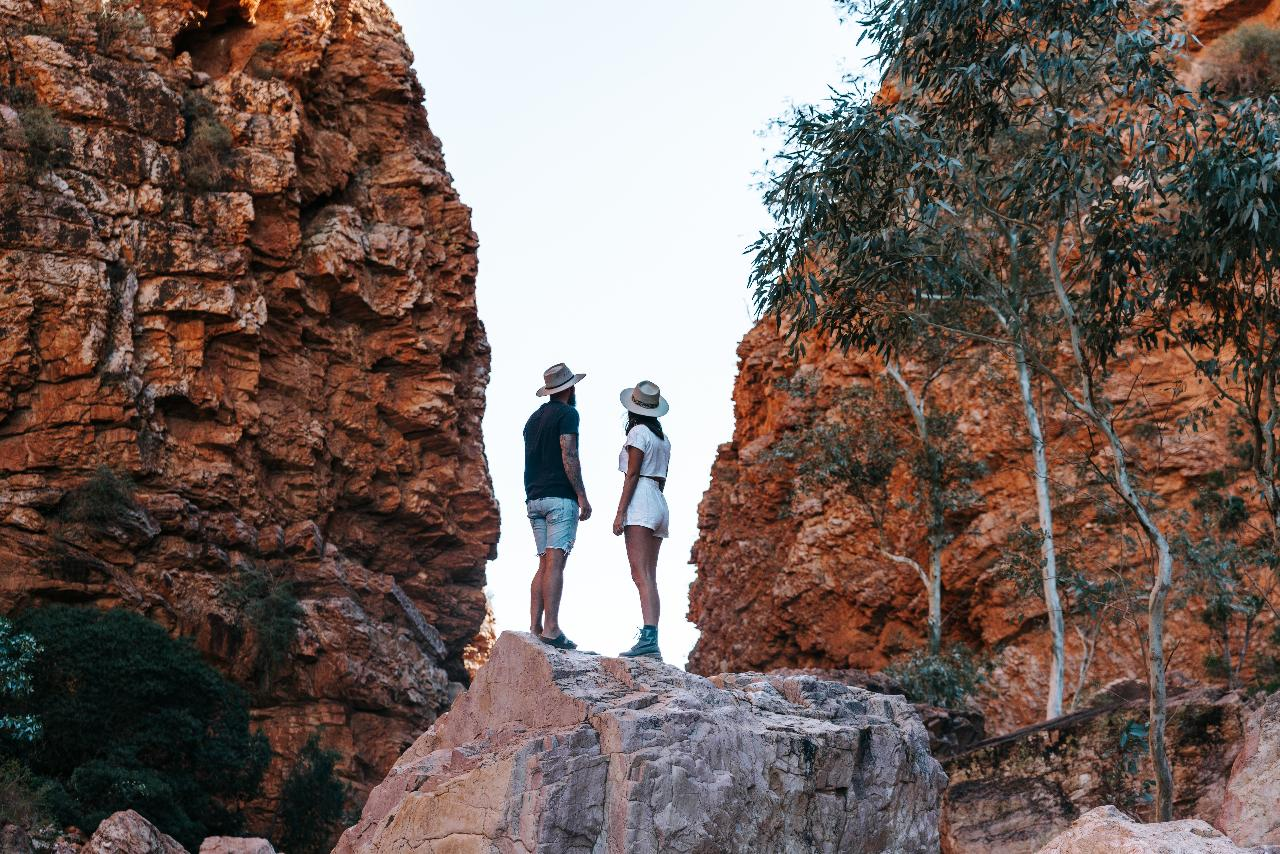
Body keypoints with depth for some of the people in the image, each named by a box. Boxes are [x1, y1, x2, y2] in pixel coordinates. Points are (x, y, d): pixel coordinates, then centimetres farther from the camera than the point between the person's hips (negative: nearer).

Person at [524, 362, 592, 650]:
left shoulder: (534, 418, 20)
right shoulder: (567, 413, -4)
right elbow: (568, 456, -14)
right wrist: (582, 496, -13)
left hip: (535, 498, 8)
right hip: (560, 497, -8)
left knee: (544, 564, 9)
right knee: (555, 562, -13)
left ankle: (535, 627, 2)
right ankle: (551, 628, -18)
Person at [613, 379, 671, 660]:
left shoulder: (638, 432, -4)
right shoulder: (663, 438, 19)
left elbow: (632, 474, -11)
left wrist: (620, 512, -12)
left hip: (639, 503, -8)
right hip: (660, 505, 8)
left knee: (641, 575, -17)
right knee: (649, 578, 5)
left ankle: (648, 637, -29)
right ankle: (652, 645, -1)